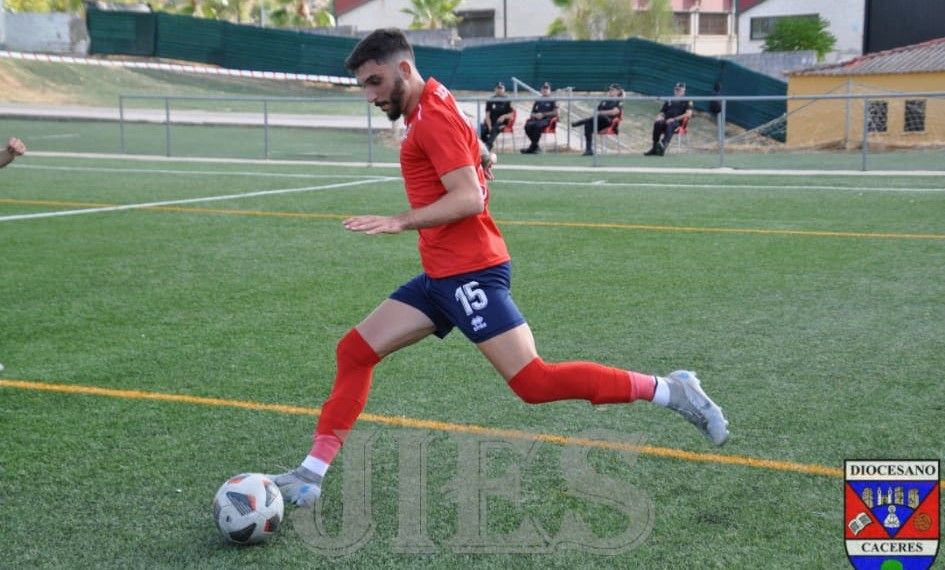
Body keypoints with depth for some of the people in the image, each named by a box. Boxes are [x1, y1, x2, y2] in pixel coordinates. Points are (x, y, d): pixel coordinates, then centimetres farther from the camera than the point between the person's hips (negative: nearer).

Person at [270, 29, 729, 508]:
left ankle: (668, 390, -3)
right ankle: (311, 474, 6)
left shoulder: (433, 117, -13)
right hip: (443, 274, 10)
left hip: (469, 272, -10)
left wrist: (400, 222, -25)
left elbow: (470, 199, -22)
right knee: (354, 351, 5)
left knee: (534, 383, -12)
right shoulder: (428, 112, 16)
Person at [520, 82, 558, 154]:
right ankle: (536, 146, -24)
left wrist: (543, 114, -7)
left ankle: (532, 147, -36)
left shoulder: (552, 101, 13)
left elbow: (555, 113, 0)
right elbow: (531, 114, 23)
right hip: (536, 119, 4)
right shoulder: (537, 101, 26)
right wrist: (535, 115, -2)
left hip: (546, 120, -4)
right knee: (528, 126, -30)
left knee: (537, 125, -39)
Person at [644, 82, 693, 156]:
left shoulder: (687, 101, 12)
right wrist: (659, 117, -4)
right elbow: (662, 113, 23)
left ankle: (663, 146, -62)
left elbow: (688, 114, -4)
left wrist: (674, 119, -14)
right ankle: (655, 149, -35)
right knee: (657, 124, -31)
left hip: (678, 123, -4)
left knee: (671, 125, -41)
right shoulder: (669, 101, 26)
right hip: (666, 122, 4)